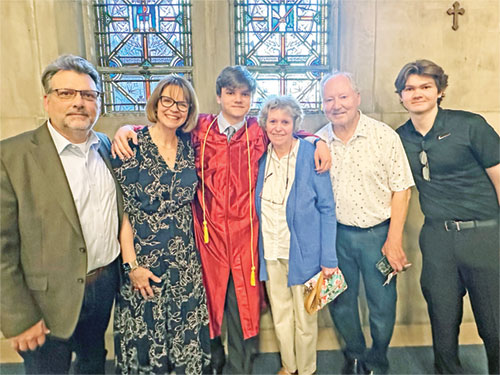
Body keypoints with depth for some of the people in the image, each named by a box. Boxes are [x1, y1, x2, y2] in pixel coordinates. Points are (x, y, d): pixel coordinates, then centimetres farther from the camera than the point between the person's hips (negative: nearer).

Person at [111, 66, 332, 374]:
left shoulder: (259, 134, 2)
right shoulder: (200, 128, 0)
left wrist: (317, 141, 0)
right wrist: (127, 129, -7)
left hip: (245, 237, 0)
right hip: (208, 236, 0)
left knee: (244, 308, 12)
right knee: (208, 303, 16)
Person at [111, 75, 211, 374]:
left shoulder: (188, 145, 2)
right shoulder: (132, 146, -11)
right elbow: (120, 210, -12)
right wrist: (132, 265, -14)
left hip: (185, 260, 4)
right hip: (144, 259, -3)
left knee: (187, 335, 14)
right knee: (144, 334, 14)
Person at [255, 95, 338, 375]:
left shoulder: (311, 156, -11)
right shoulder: (261, 156, 1)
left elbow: (327, 209, -8)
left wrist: (329, 258, -11)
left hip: (303, 251, -4)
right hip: (270, 251, 4)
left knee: (305, 318, 12)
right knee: (280, 316, 18)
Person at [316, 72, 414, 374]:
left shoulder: (384, 135, -9)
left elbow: (401, 189, -7)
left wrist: (394, 240, -11)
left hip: (378, 233, -2)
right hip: (337, 234, 3)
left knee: (383, 306, 10)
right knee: (340, 303, 15)